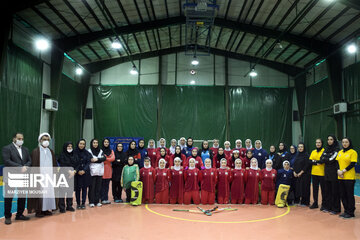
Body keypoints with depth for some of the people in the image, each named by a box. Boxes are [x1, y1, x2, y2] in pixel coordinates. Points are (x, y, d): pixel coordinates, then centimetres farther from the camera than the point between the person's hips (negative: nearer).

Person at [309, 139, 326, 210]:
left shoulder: (324, 151, -4)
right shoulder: (313, 152, 12)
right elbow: (310, 161, 4)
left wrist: (314, 161, -9)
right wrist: (317, 163, -11)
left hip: (322, 173, -5)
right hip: (314, 173, 5)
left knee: (323, 189, 2)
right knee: (315, 189, 11)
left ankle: (324, 204, 11)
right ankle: (315, 203, 21)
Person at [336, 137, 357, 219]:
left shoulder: (353, 152, -6)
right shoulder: (340, 152, 12)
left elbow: (352, 164, -12)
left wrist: (343, 171, -16)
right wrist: (338, 171, -6)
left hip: (349, 177, -6)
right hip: (340, 177, 6)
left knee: (349, 195, 1)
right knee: (342, 195, 11)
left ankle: (351, 213, 12)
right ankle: (346, 211, 23)